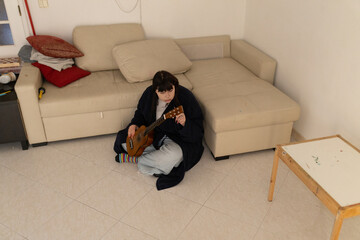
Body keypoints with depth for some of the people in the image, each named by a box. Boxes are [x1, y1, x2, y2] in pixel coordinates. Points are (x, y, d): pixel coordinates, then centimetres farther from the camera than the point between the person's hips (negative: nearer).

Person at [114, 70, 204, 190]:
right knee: (125, 142, -9)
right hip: (152, 134, 5)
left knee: (172, 156, -37)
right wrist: (134, 124, -7)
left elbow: (197, 132, -22)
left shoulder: (186, 97, -24)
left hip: (177, 139, -5)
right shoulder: (149, 93, -10)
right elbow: (140, 112, 13)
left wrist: (184, 123, -44)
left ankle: (134, 159, -13)